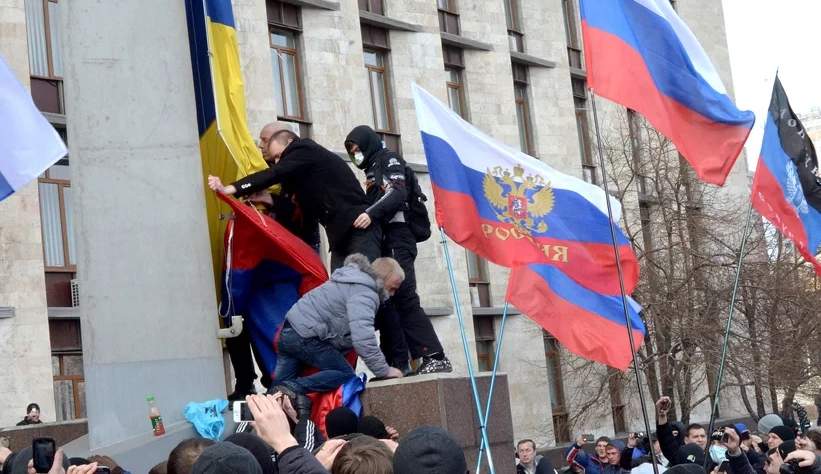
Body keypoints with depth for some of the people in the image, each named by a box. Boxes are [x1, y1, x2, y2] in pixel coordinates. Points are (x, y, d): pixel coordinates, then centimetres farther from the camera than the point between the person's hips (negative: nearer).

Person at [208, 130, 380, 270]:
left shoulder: (305, 152, -4)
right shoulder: (304, 160, 24)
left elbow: (274, 174, -18)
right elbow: (301, 207, 23)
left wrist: (230, 189, -23)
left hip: (358, 228, -10)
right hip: (342, 233, 10)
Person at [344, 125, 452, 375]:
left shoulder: (389, 159, 5)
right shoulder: (373, 171, 30)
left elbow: (397, 193, -14)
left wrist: (370, 214, -27)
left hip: (396, 239, -9)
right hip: (383, 242, 9)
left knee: (404, 298, -17)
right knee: (386, 302, 0)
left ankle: (435, 357, -22)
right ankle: (399, 364, -3)